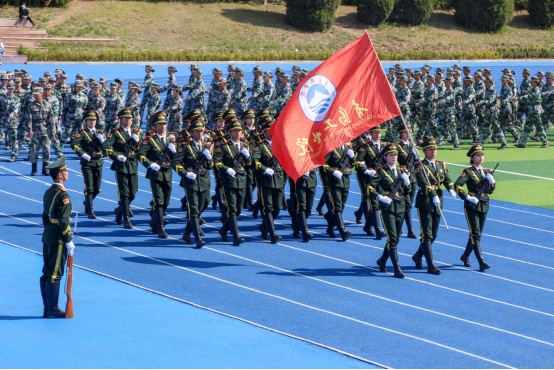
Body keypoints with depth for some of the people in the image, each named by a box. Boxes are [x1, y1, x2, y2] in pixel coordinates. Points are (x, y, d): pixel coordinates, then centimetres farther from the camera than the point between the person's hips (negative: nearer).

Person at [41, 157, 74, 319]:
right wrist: (69, 241, -14)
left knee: (47, 273, 12)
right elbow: (64, 221, -20)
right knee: (55, 275, -3)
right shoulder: (62, 195, -18)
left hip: (47, 237, 9)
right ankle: (53, 310, 1)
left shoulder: (48, 192, 10)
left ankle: (47, 309, 18)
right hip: (58, 240, -9)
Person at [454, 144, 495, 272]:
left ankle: (465, 256, 31)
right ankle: (481, 262, -17)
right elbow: (457, 185, -20)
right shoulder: (468, 172, -8)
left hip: (484, 205, 6)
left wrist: (492, 181, -11)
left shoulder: (487, 172, 10)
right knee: (475, 234, -11)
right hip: (471, 206, -6)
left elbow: (490, 190, 8)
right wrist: (468, 197, -24)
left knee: (477, 234, 13)